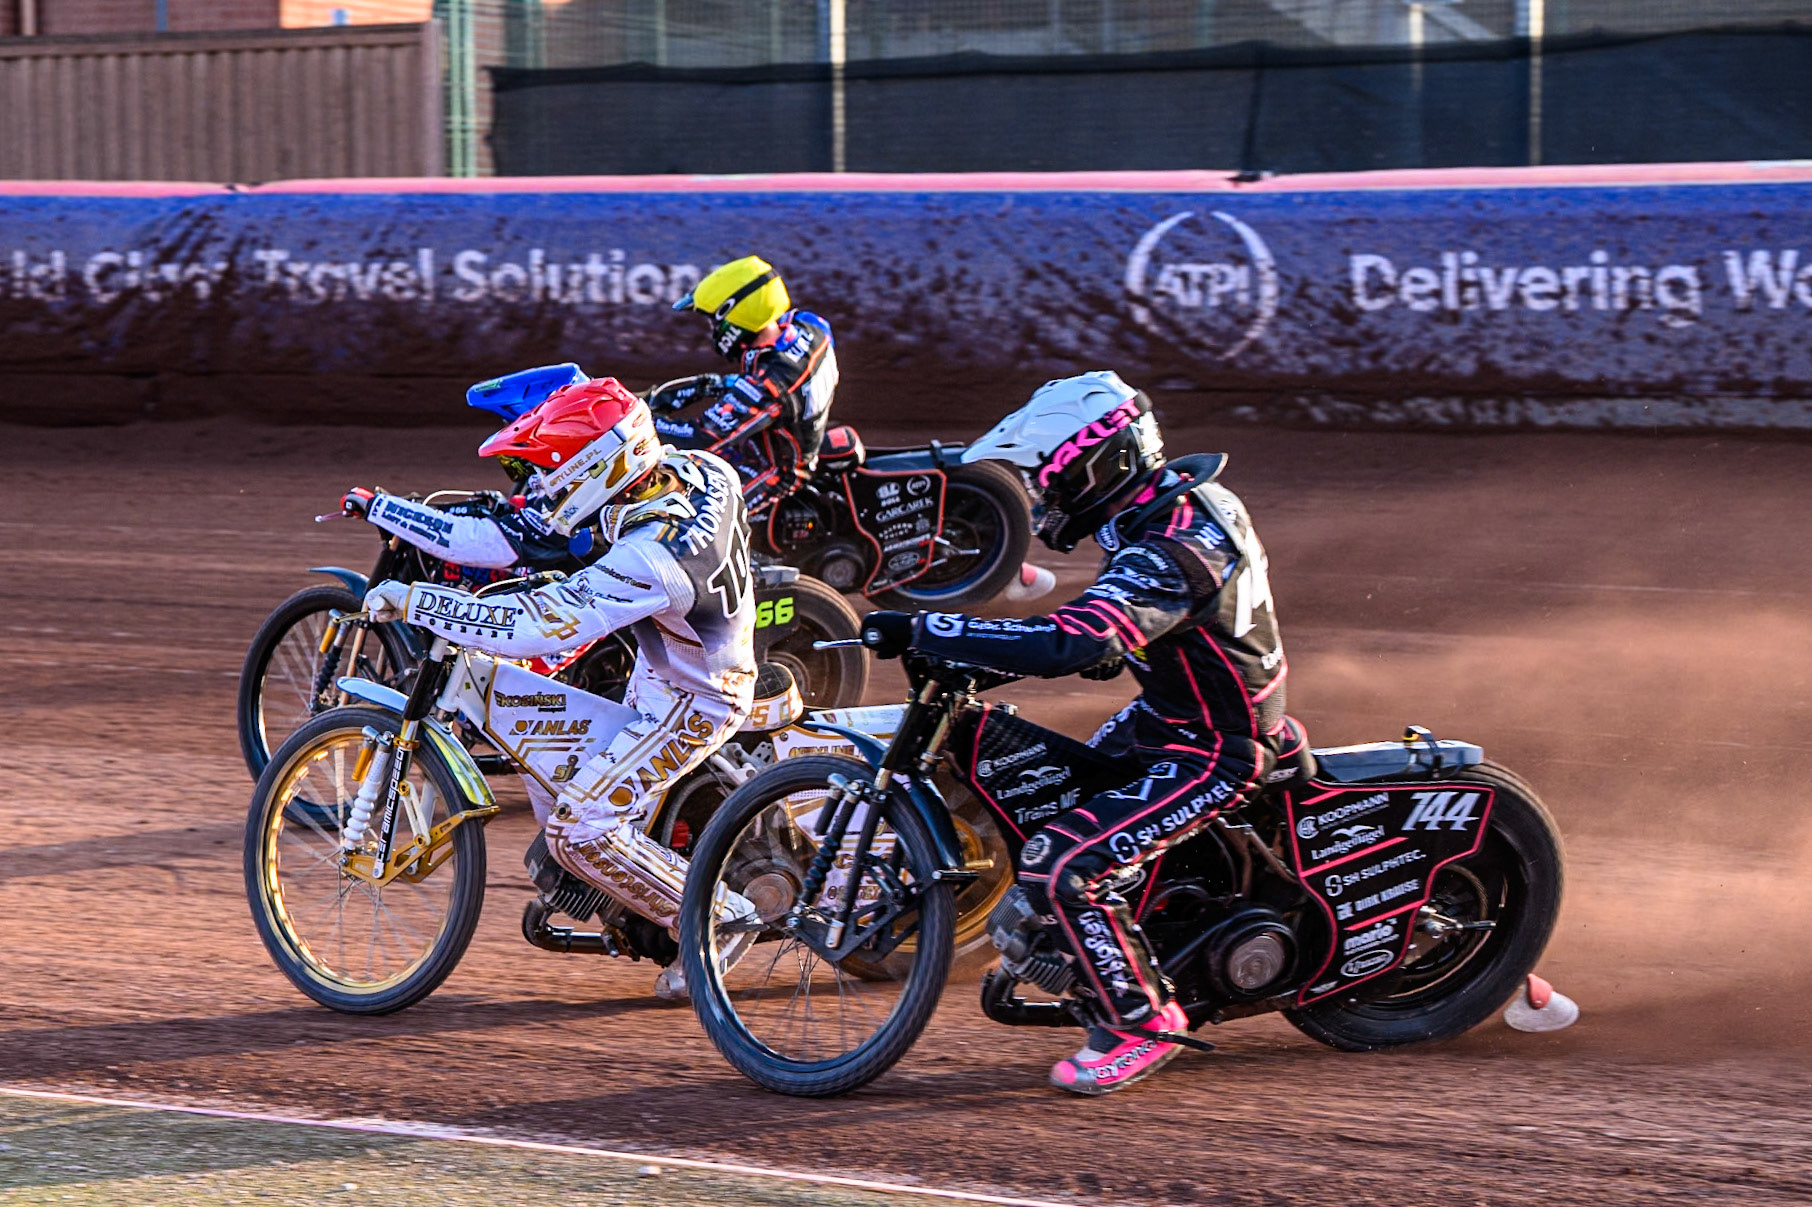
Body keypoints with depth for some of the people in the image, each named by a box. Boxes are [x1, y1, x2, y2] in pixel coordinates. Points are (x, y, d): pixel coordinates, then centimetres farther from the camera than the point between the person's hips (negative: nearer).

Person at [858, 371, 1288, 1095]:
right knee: (1049, 802, 25)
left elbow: (1066, 647, -43)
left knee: (1057, 868, -20)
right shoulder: (1179, 495, 0)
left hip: (1213, 753, -11)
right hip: (1165, 712, 11)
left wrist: (922, 631, -40)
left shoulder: (1165, 553, -31)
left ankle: (1141, 1022, -5)